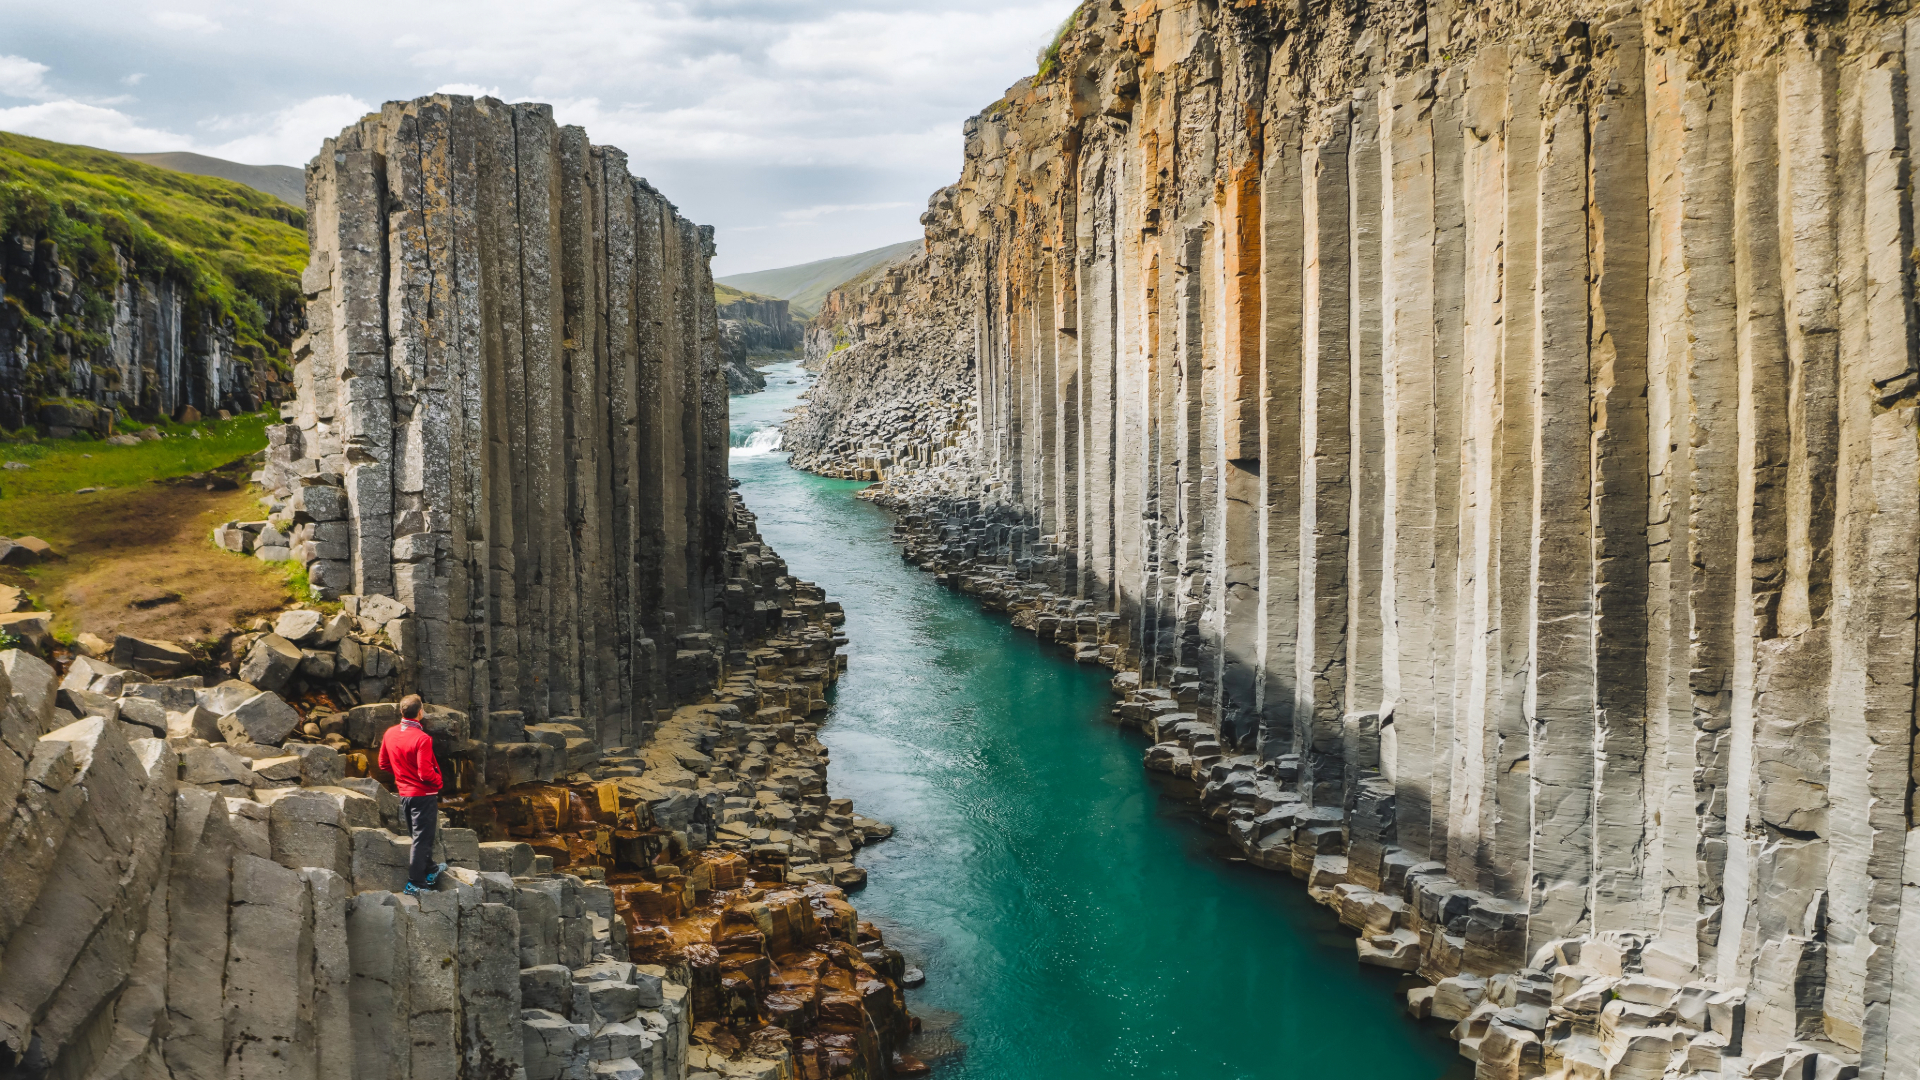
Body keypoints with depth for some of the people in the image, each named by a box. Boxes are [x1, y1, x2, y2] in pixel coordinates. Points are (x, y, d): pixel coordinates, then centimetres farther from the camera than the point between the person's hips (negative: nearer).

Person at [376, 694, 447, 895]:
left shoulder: (390, 734, -2)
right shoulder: (422, 738, -24)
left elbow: (384, 764, 9)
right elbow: (426, 773, -25)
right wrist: (438, 781, -5)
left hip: (404, 793, 7)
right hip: (424, 795, -7)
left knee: (419, 836, 22)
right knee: (422, 839, 2)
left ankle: (429, 871, 37)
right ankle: (415, 884, 6)